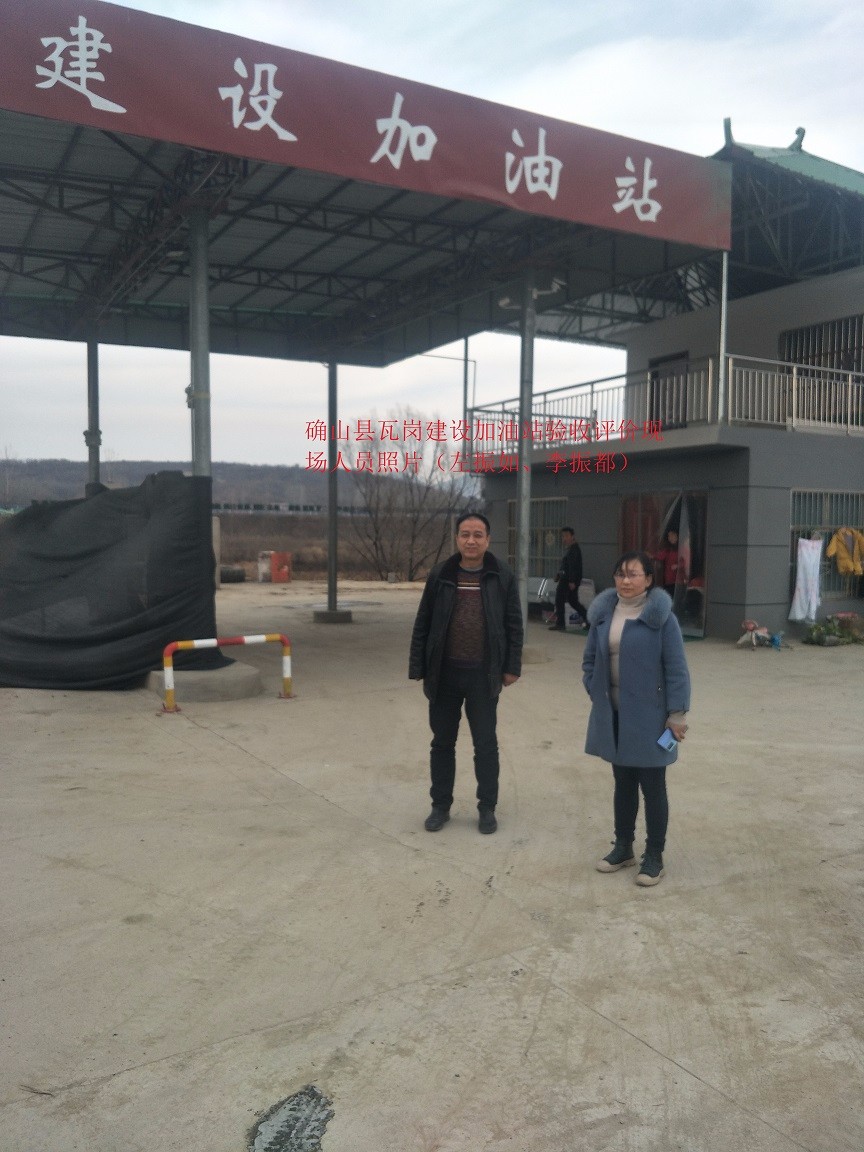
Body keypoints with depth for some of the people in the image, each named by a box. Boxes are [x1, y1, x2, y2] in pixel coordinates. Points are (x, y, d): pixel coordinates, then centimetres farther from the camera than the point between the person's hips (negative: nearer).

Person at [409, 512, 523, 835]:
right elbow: (423, 624, 3)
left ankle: (487, 808, 22)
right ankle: (440, 806, 25)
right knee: (442, 743, 11)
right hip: (444, 674, 1)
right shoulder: (440, 576, 1)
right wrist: (418, 668, 0)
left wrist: (512, 667, -2)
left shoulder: (502, 577, -1)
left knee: (486, 744, 7)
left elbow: (513, 625, 2)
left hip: (483, 675, -1)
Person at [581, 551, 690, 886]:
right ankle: (623, 847, 31)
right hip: (613, 714, 5)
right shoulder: (603, 614, 4)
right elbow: (590, 659, 14)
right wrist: (596, 694, 4)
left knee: (652, 785, 5)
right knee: (623, 782, 17)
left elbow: (676, 668, -11)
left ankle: (654, 857, 18)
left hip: (648, 716, -5)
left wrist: (677, 712, -13)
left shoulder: (661, 616, -12)